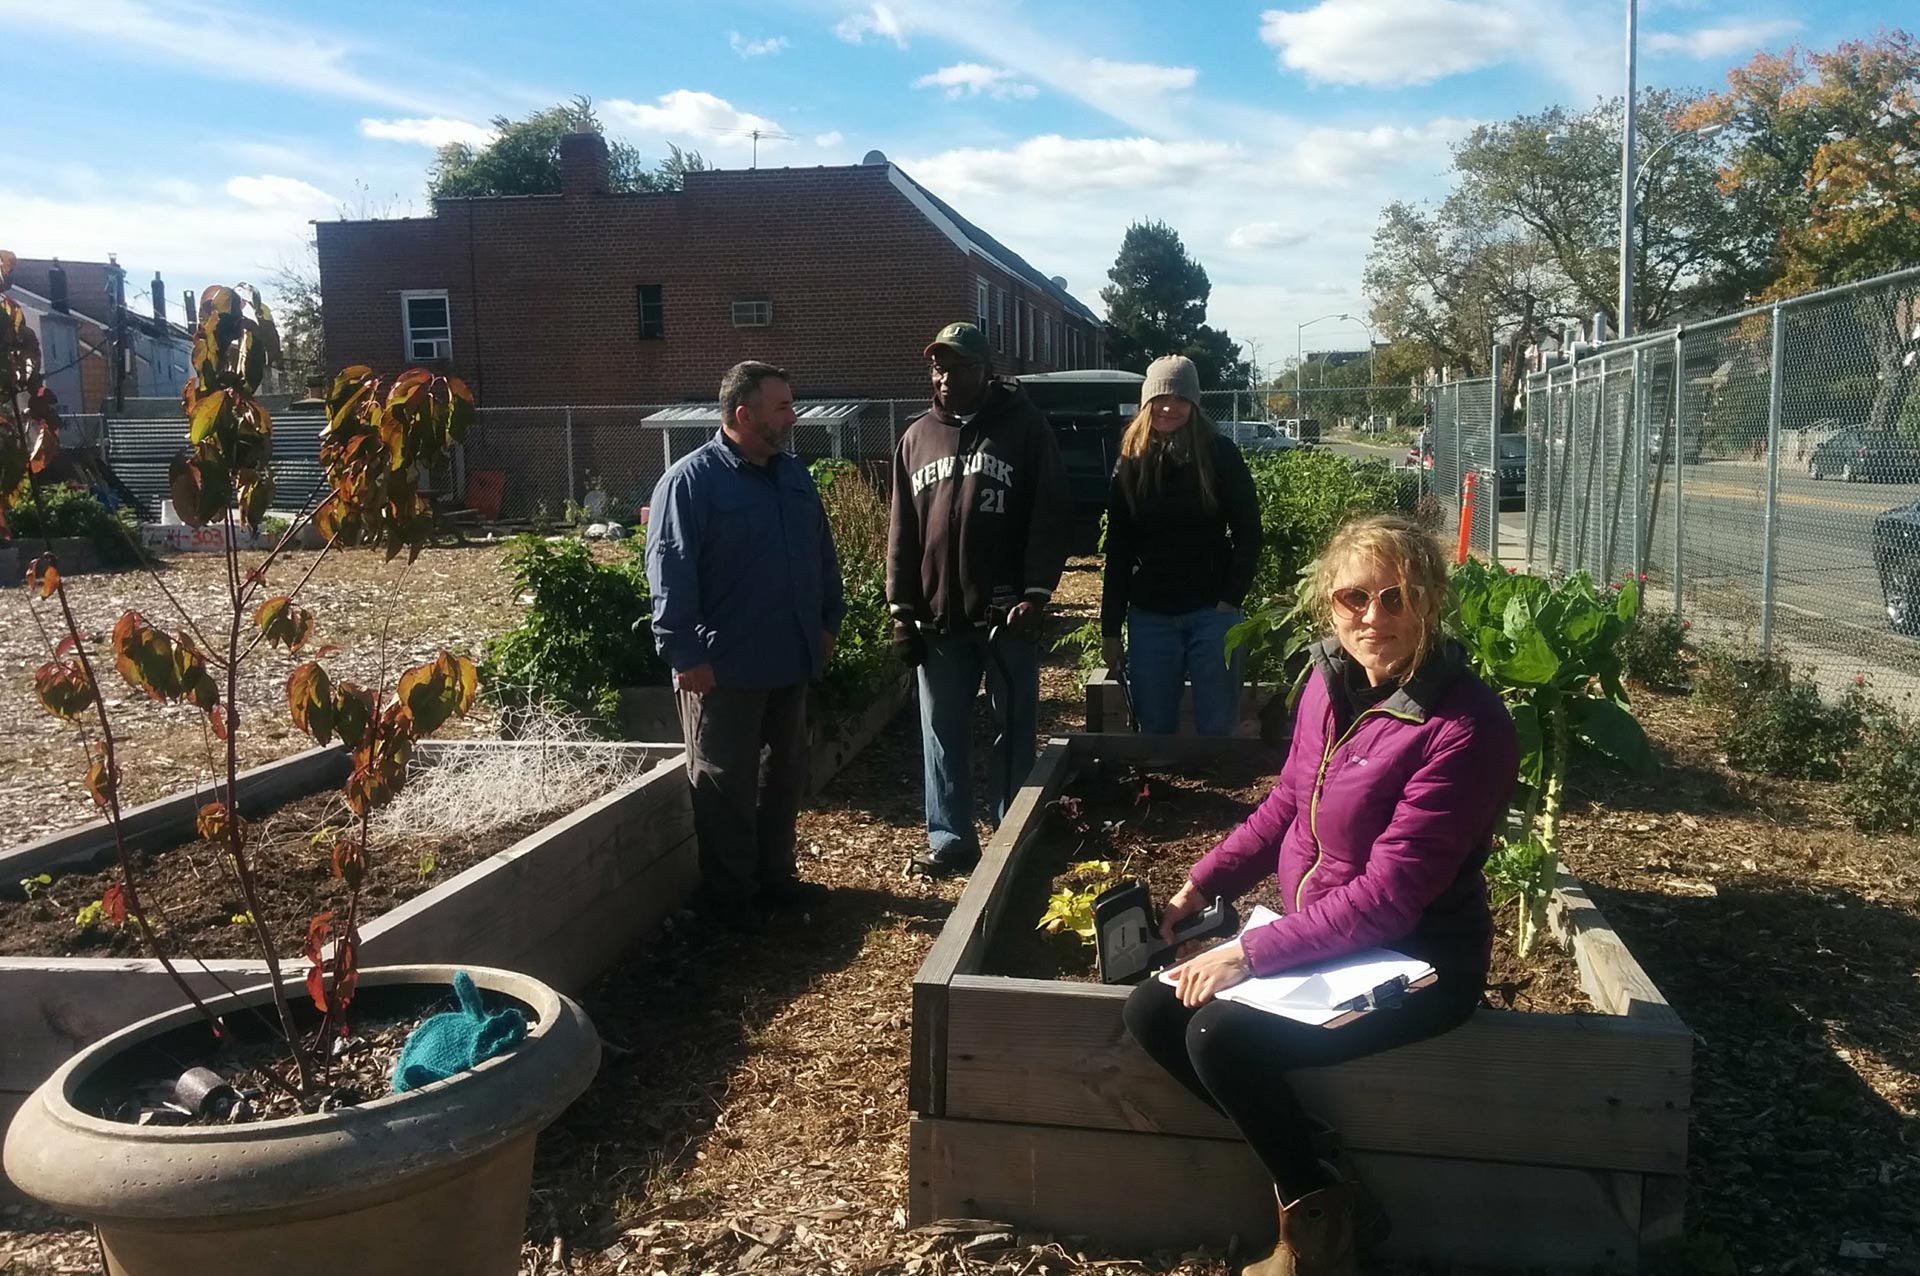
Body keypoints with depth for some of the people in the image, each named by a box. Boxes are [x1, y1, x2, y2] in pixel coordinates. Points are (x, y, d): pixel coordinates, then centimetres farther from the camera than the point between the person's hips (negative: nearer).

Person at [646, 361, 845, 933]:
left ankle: (774, 875, 31)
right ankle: (732, 895, 16)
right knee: (727, 783, 4)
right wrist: (686, 654, -19)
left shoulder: (793, 476, 10)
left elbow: (823, 555, 19)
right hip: (725, 668, -7)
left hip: (791, 661, 7)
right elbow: (669, 575, -16)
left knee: (785, 774, 16)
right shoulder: (690, 481, -13)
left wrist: (828, 622, 15)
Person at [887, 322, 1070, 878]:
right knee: (942, 733, 9)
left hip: (1007, 612, -4)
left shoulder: (1025, 426, -2)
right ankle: (949, 839, 20)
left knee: (1013, 732, 6)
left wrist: (1036, 593, -14)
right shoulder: (917, 437, 10)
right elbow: (902, 531, 10)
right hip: (939, 616, 4)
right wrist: (901, 609, 5)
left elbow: (1049, 516, -6)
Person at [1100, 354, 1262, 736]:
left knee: (1217, 729, 4)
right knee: (1155, 730, 9)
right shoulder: (1131, 463, 5)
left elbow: (1248, 533, 0)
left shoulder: (1220, 454, -2)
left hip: (1211, 612, -2)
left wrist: (1231, 600, -9)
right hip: (1149, 617, 2)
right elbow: (1118, 553, 6)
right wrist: (1110, 629, 4)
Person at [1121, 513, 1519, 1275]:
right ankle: (1317, 1174, 5)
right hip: (1317, 939, 8)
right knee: (1152, 1011, -5)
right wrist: (1198, 888, 3)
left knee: (1221, 1034, -24)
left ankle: (1320, 1213, 2)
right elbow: (1286, 805, 12)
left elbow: (1388, 895, -26)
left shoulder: (1464, 726, -24)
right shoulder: (1331, 680, -1)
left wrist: (1250, 954, -24)